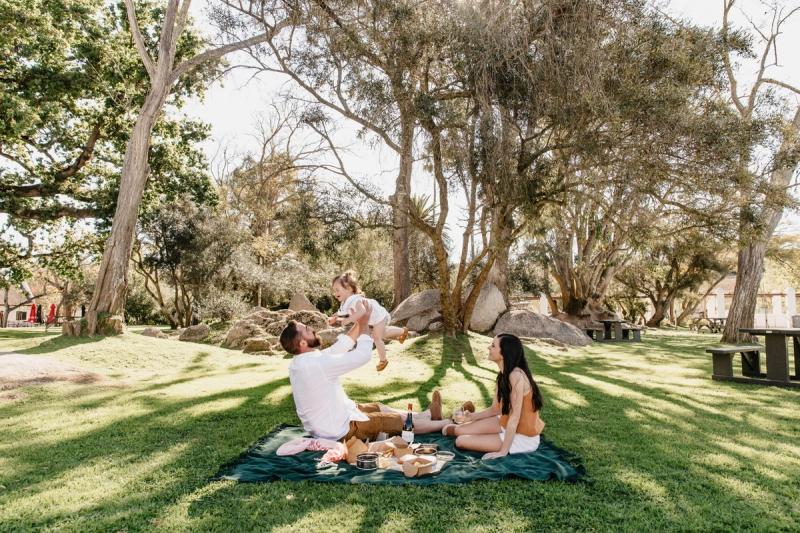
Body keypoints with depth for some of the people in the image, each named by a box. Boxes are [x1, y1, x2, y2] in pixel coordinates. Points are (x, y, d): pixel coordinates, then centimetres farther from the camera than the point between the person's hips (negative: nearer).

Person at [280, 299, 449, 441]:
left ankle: (425, 415, 38)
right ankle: (445, 425, 24)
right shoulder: (318, 363, -32)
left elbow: (337, 348, 4)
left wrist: (359, 322, -2)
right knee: (398, 420, 5)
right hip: (340, 431, -9)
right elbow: (363, 355, -25)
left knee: (377, 407, 23)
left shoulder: (297, 363, -3)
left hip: (319, 425, 9)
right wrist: (364, 323, -13)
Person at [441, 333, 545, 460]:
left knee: (462, 441, -11)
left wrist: (503, 451, -25)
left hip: (522, 437, -7)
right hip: (506, 425, 7)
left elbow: (514, 417, -28)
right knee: (459, 431, 3)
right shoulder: (503, 374, -1)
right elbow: (496, 409, 8)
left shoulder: (516, 376, -29)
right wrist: (472, 416, 1)